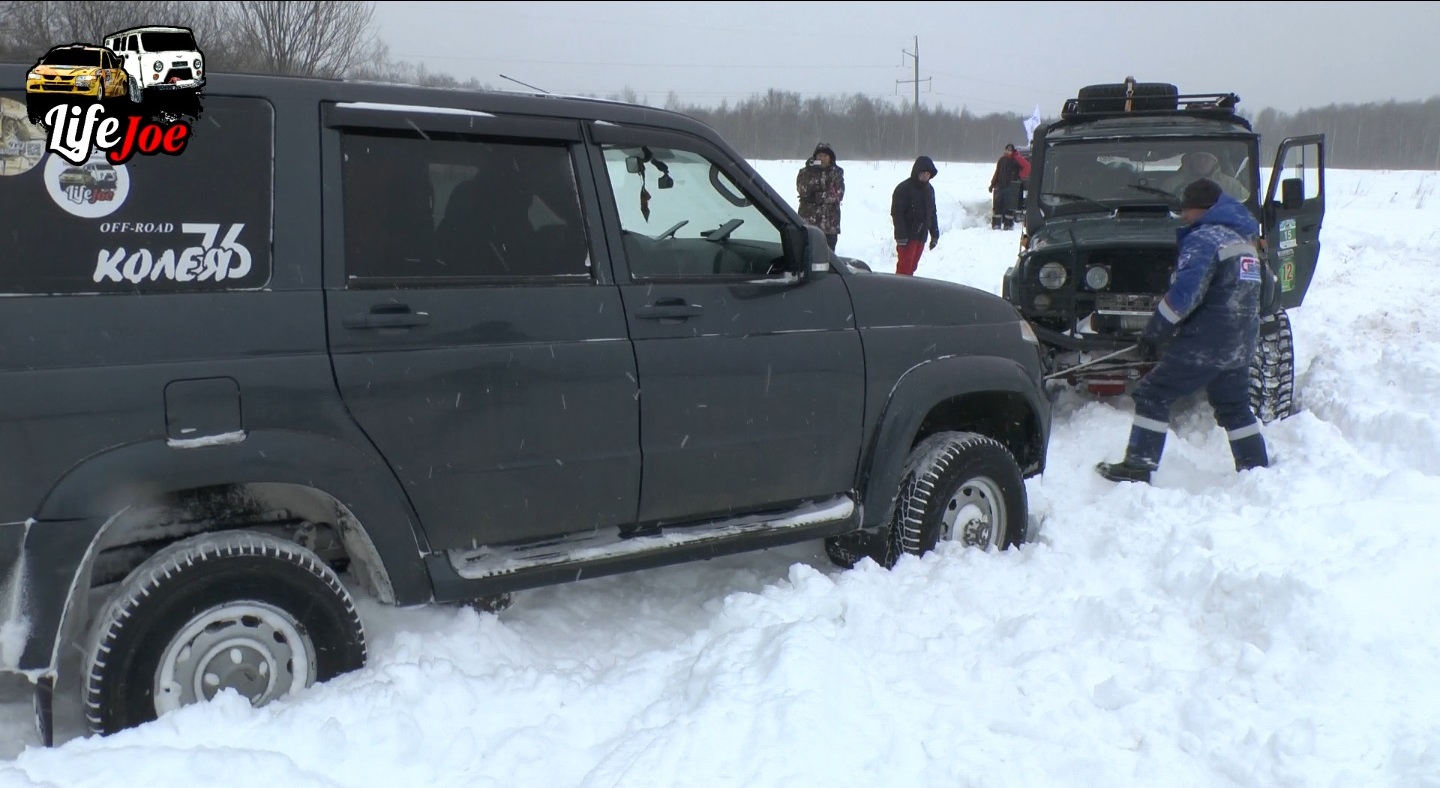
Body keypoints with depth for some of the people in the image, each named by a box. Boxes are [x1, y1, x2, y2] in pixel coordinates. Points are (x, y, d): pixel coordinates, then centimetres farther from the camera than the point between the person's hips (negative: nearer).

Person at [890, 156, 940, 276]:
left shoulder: (929, 189, 13)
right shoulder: (903, 189, -10)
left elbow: (932, 213, 20)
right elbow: (896, 213, -15)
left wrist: (935, 234, 14)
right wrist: (901, 235, -21)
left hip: (921, 236, 7)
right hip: (907, 236, -7)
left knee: (912, 267, 10)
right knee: (905, 267, -9)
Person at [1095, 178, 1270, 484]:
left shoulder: (1205, 238, -11)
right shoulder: (1244, 240, 18)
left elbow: (1184, 295, -21)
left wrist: (1152, 333, -13)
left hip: (1206, 341, -9)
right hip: (1241, 342, 9)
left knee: (1153, 395, -4)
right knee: (1234, 407, 20)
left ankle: (1137, 467, -6)